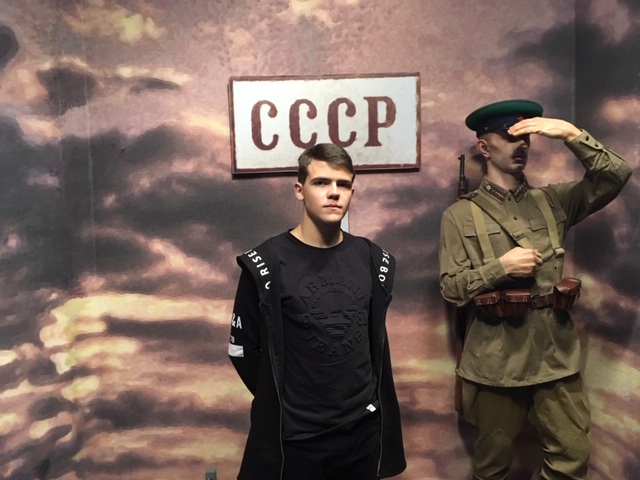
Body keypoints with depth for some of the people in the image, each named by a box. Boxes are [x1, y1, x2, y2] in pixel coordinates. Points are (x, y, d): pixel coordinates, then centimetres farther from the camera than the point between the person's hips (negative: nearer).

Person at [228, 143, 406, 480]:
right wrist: (280, 404, 2)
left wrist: (371, 402, 10)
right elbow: (244, 350, -6)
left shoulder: (373, 260, 0)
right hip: (294, 437, -3)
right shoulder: (266, 264, -13)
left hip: (365, 429, 4)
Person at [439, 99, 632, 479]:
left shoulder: (554, 201, 8)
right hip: (496, 362, -2)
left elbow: (618, 176, -3)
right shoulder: (461, 215, -2)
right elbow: (451, 288, -6)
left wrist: (572, 134, -12)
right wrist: (501, 267, -19)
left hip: (557, 357, 3)